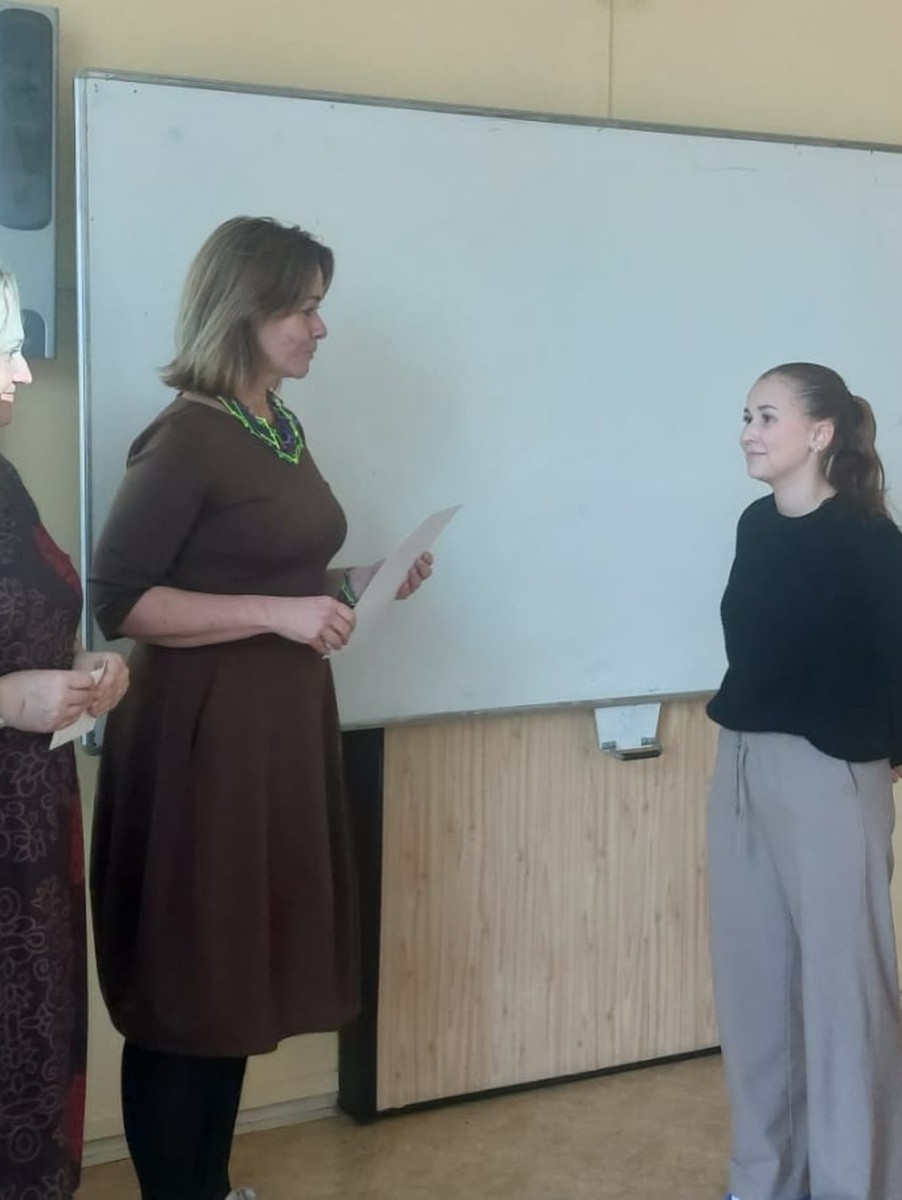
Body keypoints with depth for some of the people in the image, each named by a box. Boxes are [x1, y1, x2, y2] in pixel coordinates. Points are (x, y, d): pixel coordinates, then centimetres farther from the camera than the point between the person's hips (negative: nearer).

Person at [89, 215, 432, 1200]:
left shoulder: (282, 428, 12)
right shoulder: (186, 437, -13)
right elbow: (119, 600, -18)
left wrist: (356, 587, 6)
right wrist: (279, 613, -20)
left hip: (286, 721, 8)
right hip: (204, 730, -8)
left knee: (241, 969, 15)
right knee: (185, 980, 2)